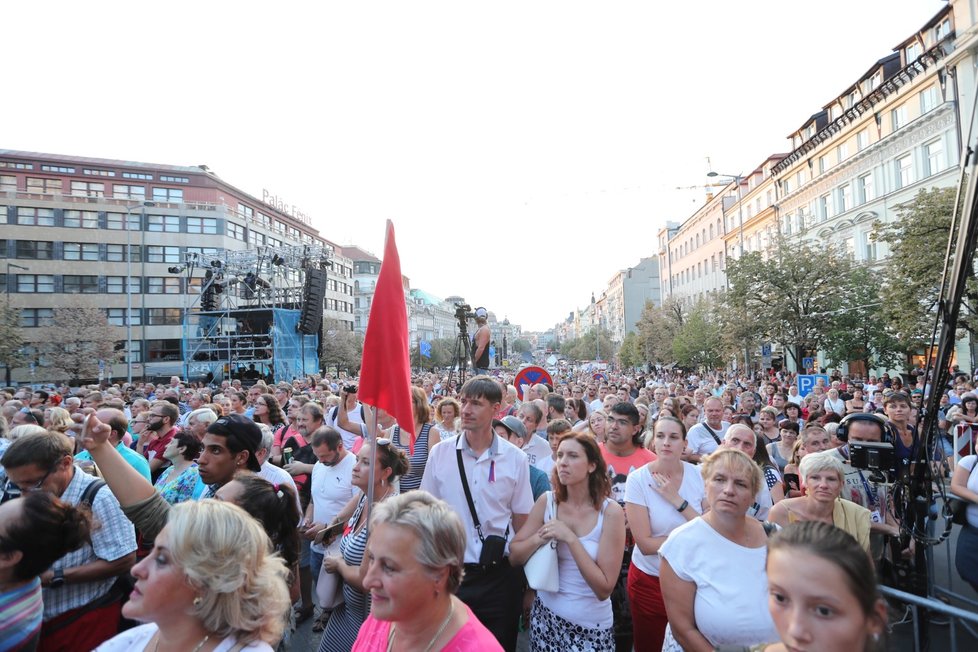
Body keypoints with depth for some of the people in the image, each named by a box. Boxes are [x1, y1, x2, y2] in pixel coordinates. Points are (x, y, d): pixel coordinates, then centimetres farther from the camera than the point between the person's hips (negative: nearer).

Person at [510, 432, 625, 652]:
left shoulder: (610, 512, -18)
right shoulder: (546, 502, -9)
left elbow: (604, 588, -18)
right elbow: (514, 555, -3)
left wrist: (570, 538, -27)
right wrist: (540, 538, -22)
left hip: (591, 625, -3)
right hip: (545, 613, 3)